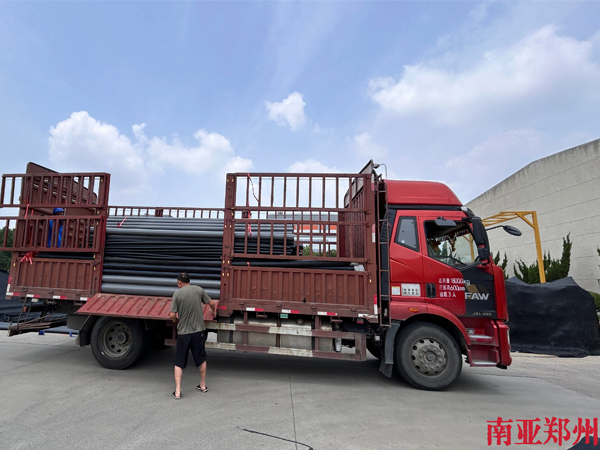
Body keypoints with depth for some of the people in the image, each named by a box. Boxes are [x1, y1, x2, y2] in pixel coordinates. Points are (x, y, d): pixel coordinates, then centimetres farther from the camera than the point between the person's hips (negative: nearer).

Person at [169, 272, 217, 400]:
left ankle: (177, 391, 12)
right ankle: (203, 385, 31)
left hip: (183, 333, -2)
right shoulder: (199, 290, -2)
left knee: (179, 362, 12)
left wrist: (177, 321, 11)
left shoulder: (177, 293, -8)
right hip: (198, 331, 2)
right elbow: (212, 303, 6)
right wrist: (214, 312, 28)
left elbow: (172, 315, -11)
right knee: (201, 359, 18)